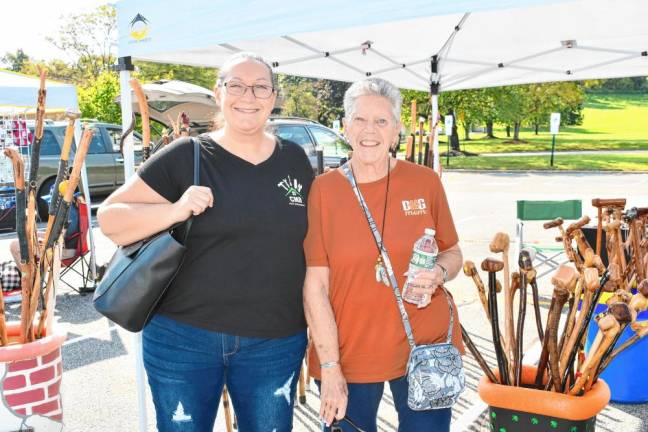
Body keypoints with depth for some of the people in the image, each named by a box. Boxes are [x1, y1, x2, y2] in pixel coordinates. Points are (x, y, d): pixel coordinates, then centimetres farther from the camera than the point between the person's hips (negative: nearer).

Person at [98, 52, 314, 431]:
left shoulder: (295, 160, 5)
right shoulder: (185, 157, -5)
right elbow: (110, 219, -6)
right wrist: (175, 210, -23)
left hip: (275, 343, 2)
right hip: (181, 338, -2)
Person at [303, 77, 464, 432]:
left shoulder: (425, 182, -2)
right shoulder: (323, 190, -6)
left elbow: (453, 254, 9)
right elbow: (315, 285, -7)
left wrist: (439, 273, -14)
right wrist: (329, 366, -9)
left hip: (426, 346, 1)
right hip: (348, 353, -1)